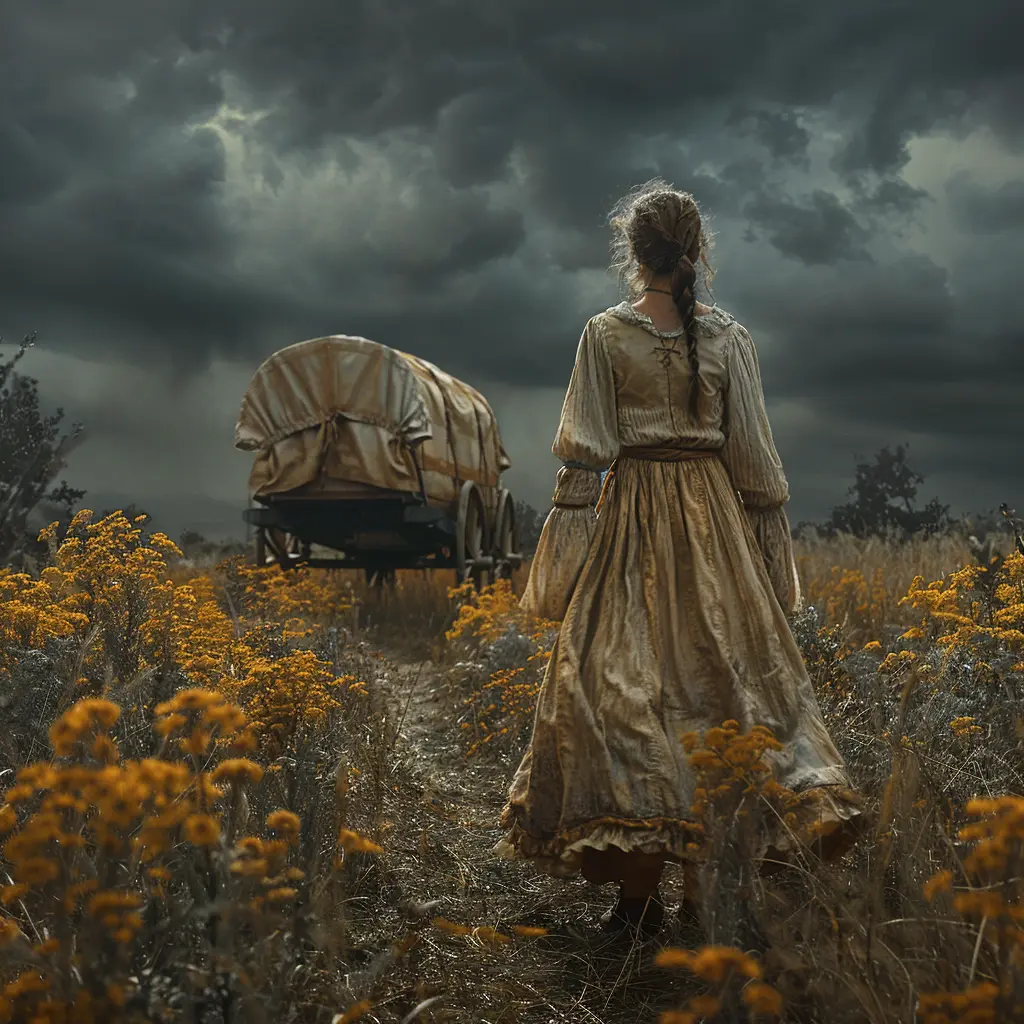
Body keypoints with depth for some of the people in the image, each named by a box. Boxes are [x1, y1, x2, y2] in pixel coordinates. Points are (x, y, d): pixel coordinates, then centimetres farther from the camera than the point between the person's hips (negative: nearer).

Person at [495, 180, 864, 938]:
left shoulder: (605, 334, -4)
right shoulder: (730, 337, 1)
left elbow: (584, 455, -5)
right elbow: (753, 451, 3)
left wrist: (564, 559, -1)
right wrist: (773, 547, 11)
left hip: (631, 515, -2)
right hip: (717, 517, 2)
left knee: (624, 676, 0)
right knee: (726, 669, 8)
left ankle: (641, 890, 0)